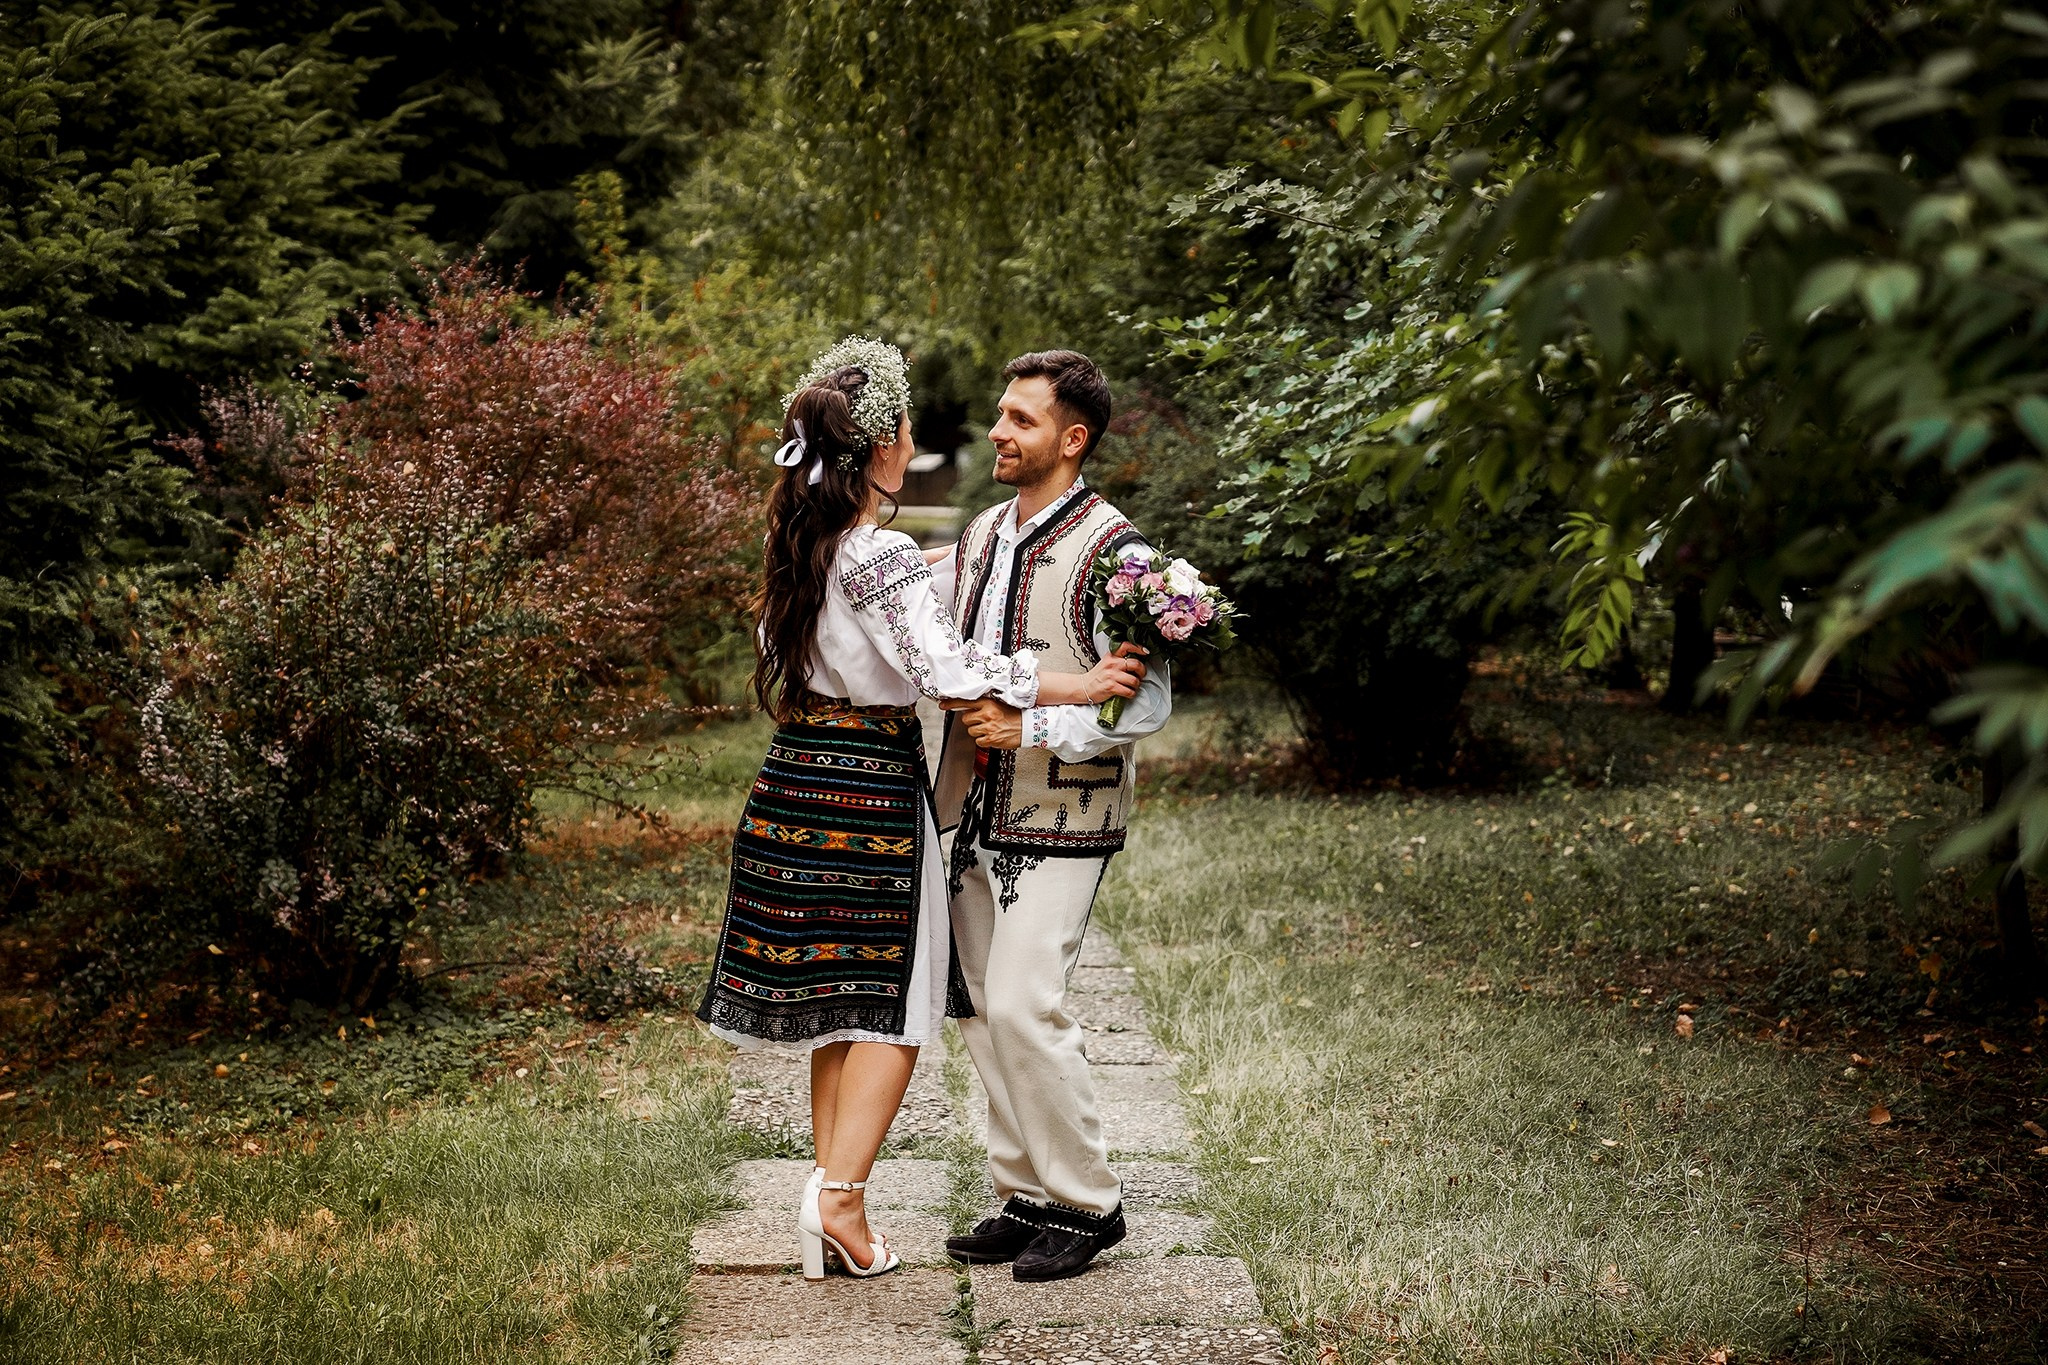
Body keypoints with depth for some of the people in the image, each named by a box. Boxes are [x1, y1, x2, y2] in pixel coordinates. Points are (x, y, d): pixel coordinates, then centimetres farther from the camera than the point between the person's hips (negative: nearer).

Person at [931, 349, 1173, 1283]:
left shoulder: (1111, 550, -11)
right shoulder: (980, 536, 12)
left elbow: (1147, 704, -15)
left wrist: (1030, 727, -22)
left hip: (1060, 819, -7)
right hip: (973, 812, 7)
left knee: (1022, 1004, -12)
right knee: (982, 1007, 9)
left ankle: (1086, 1204, 4)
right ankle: (1027, 1195, 21)